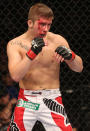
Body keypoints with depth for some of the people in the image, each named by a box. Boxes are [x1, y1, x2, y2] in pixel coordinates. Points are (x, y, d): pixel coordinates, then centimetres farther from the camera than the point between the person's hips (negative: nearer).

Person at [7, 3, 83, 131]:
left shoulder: (57, 40, -2)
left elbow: (78, 68, 3)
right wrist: (32, 52, -28)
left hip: (52, 100, 0)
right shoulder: (15, 44, -4)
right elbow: (15, 76, -17)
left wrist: (70, 56, -19)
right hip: (26, 101, 0)